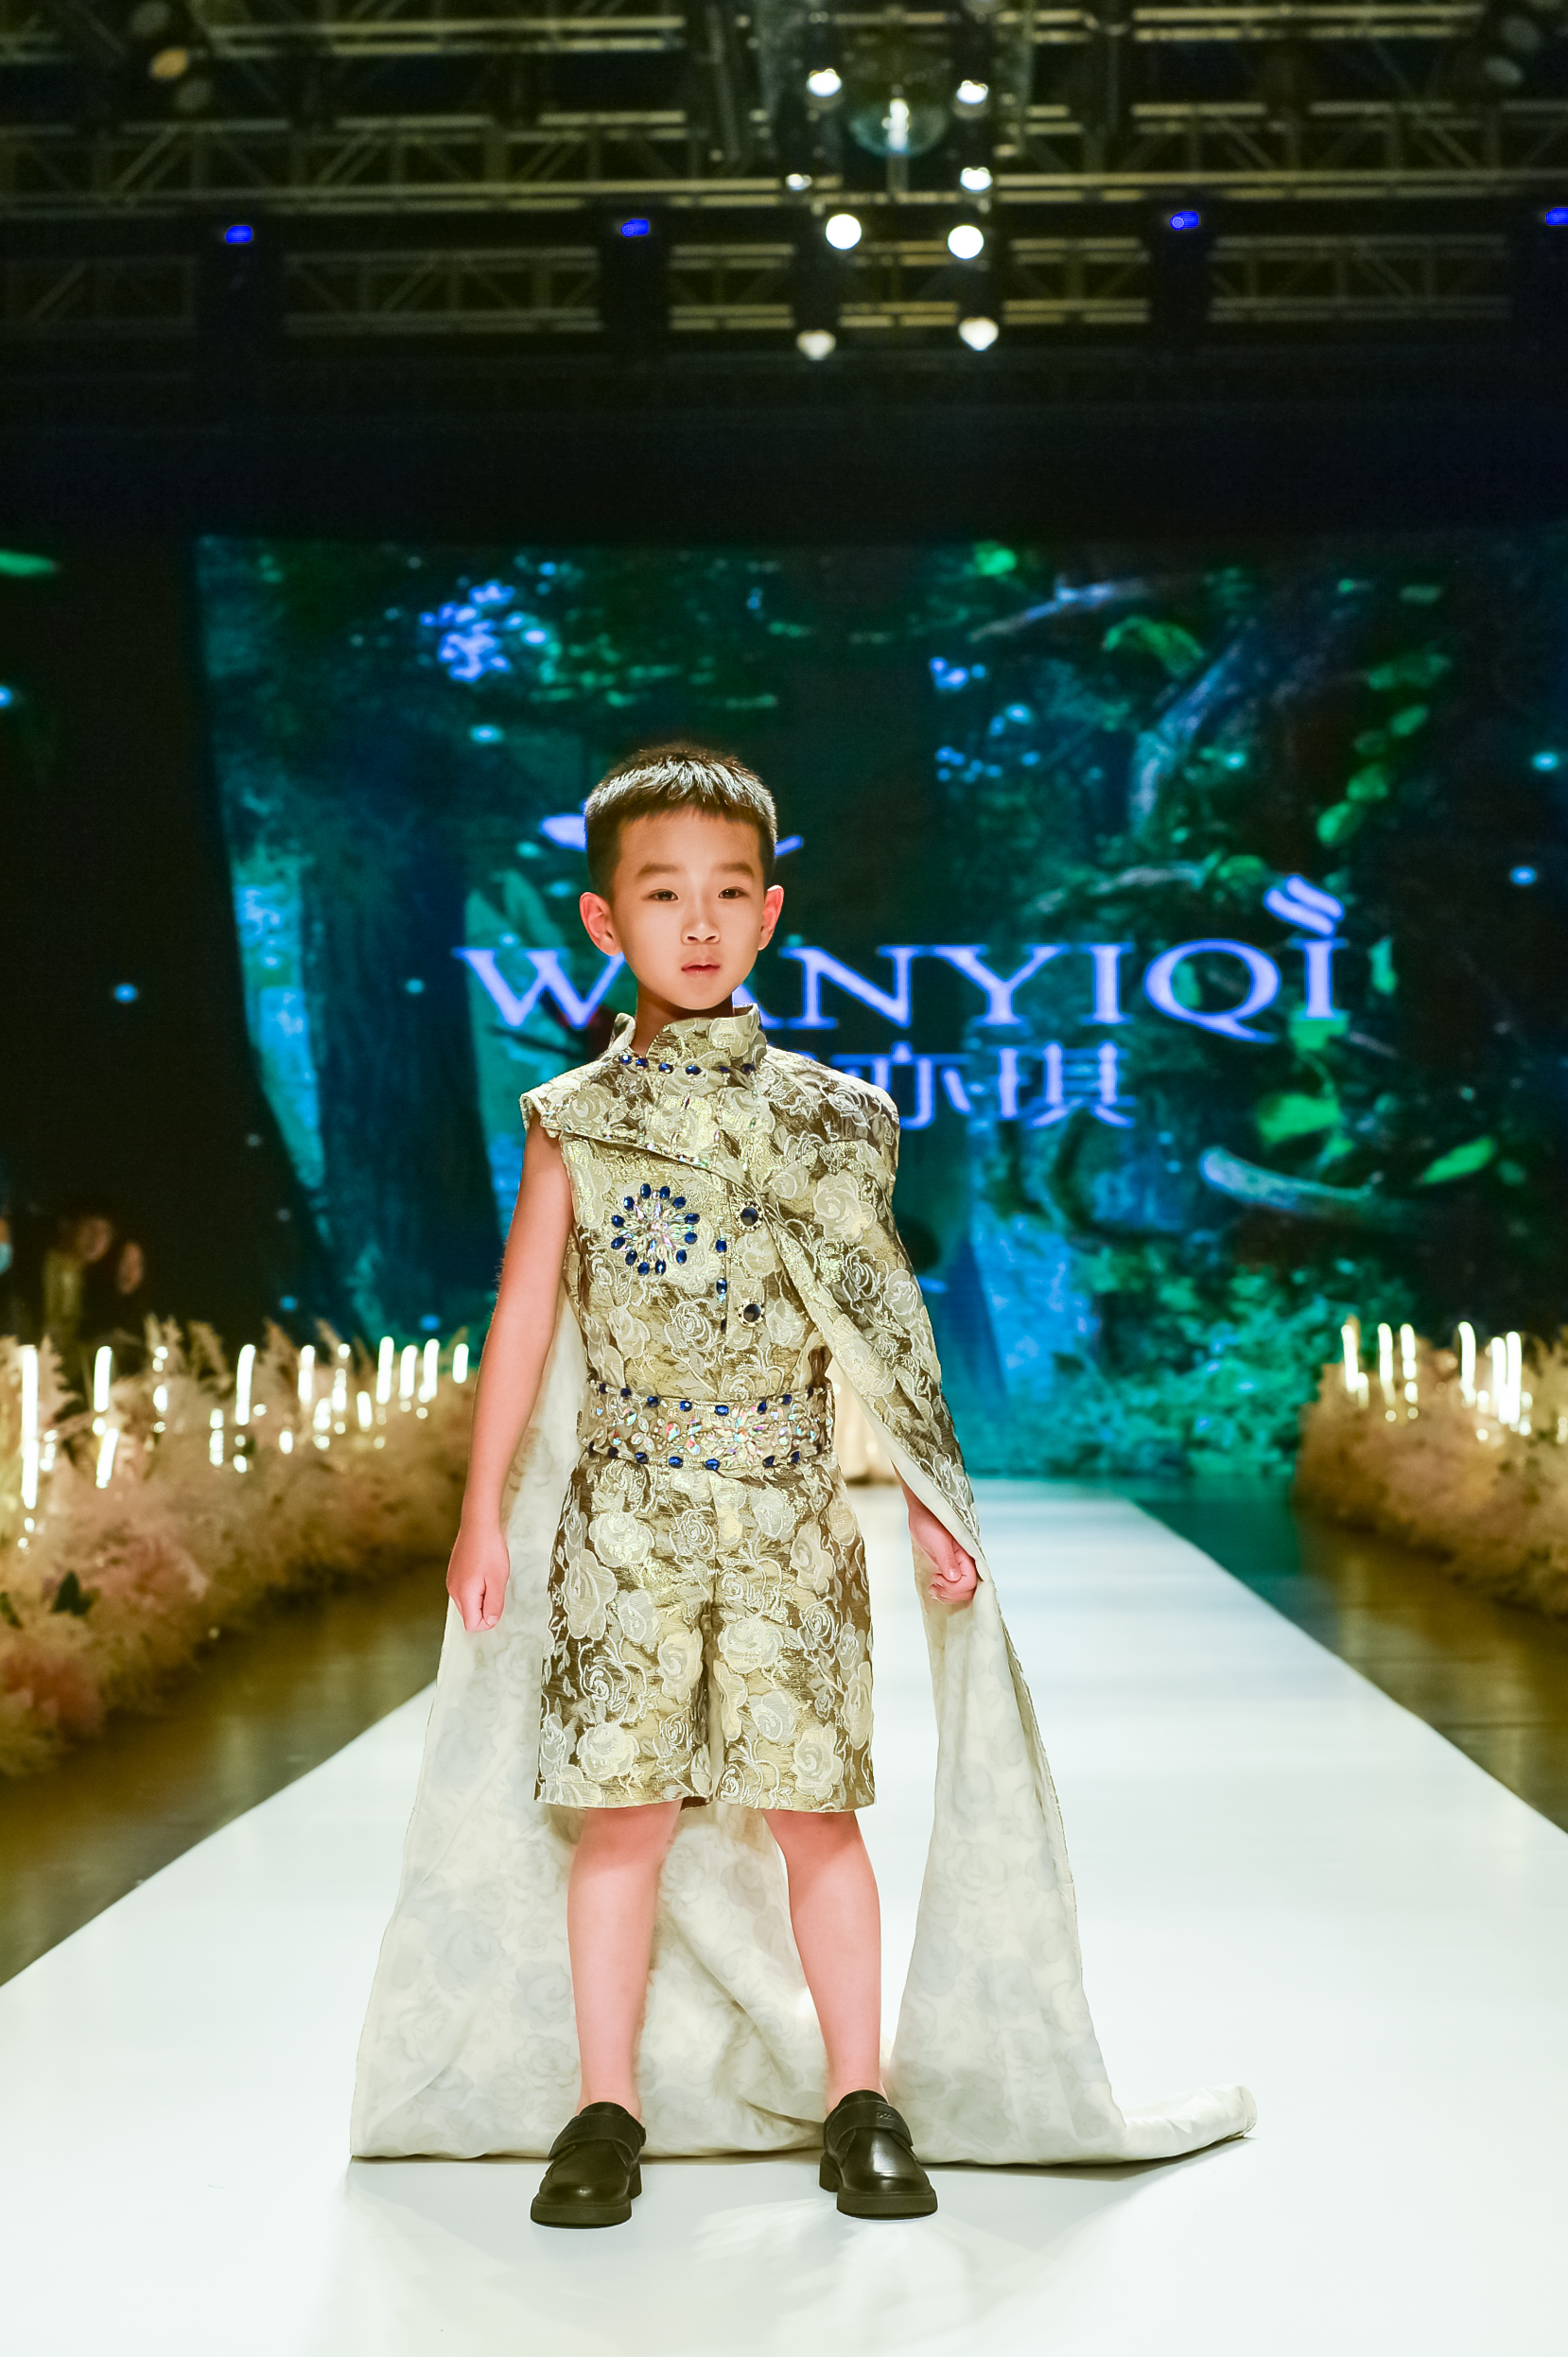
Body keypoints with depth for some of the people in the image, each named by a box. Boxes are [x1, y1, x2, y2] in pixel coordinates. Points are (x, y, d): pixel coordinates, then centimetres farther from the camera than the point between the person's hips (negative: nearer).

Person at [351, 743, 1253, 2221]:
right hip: (624, 1520, 0)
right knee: (622, 1811, 1)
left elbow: (879, 1324, 8)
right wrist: (484, 1513, 3)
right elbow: (525, 1318, 5)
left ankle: (860, 2101, 15)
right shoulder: (572, 1121, 2)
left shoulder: (827, 1116, 4)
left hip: (790, 1516, 0)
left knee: (810, 1808, 2)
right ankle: (605, 2109, 14)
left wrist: (928, 1496, 7)